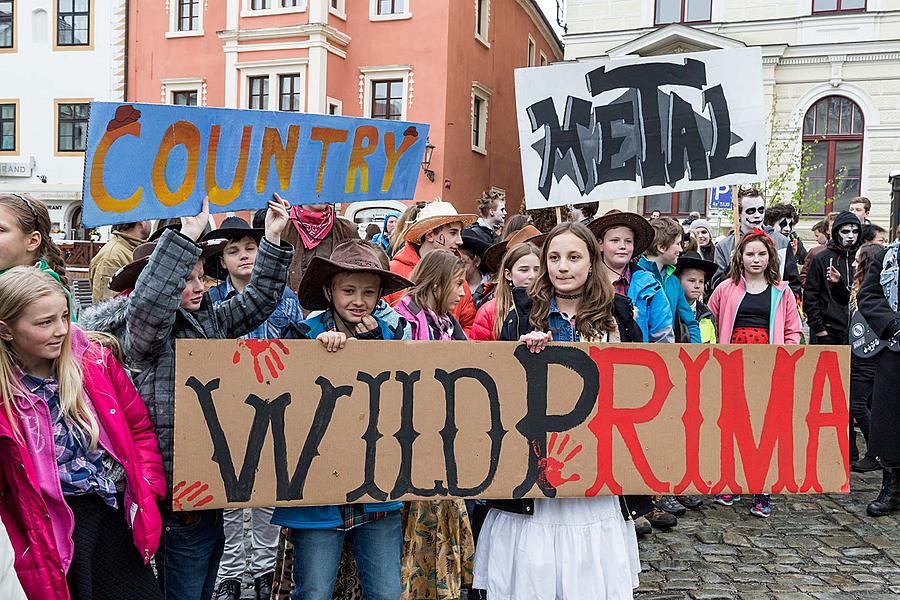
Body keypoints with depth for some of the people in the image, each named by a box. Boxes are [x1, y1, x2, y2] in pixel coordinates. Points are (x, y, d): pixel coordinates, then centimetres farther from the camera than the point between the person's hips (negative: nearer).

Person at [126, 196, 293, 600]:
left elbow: (258, 300, 13)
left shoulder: (212, 319, 10)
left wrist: (273, 239, 3)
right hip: (179, 488, -7)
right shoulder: (151, 331, -12)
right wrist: (187, 235, -36)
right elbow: (146, 301, -33)